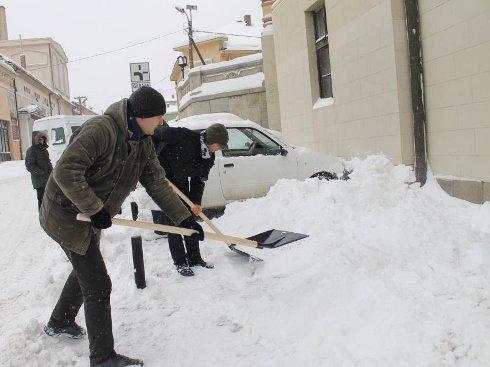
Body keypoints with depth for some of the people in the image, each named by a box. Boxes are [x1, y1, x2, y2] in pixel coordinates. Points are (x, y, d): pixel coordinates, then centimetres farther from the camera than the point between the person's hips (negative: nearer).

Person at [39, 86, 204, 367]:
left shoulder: (143, 143, 1)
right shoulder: (101, 129, -27)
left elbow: (157, 183, -1)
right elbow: (66, 171, -32)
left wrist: (184, 218, -9)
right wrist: (95, 209, -29)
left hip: (89, 216, 10)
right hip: (67, 214, -10)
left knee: (86, 271, 27)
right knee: (98, 285, -6)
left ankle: (59, 323, 51)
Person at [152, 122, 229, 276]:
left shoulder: (209, 157, -7)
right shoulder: (185, 137, -30)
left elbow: (199, 180, -2)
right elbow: (157, 132, -25)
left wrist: (196, 202, -12)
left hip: (181, 181, 7)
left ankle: (194, 258, 17)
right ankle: (180, 262, -1)